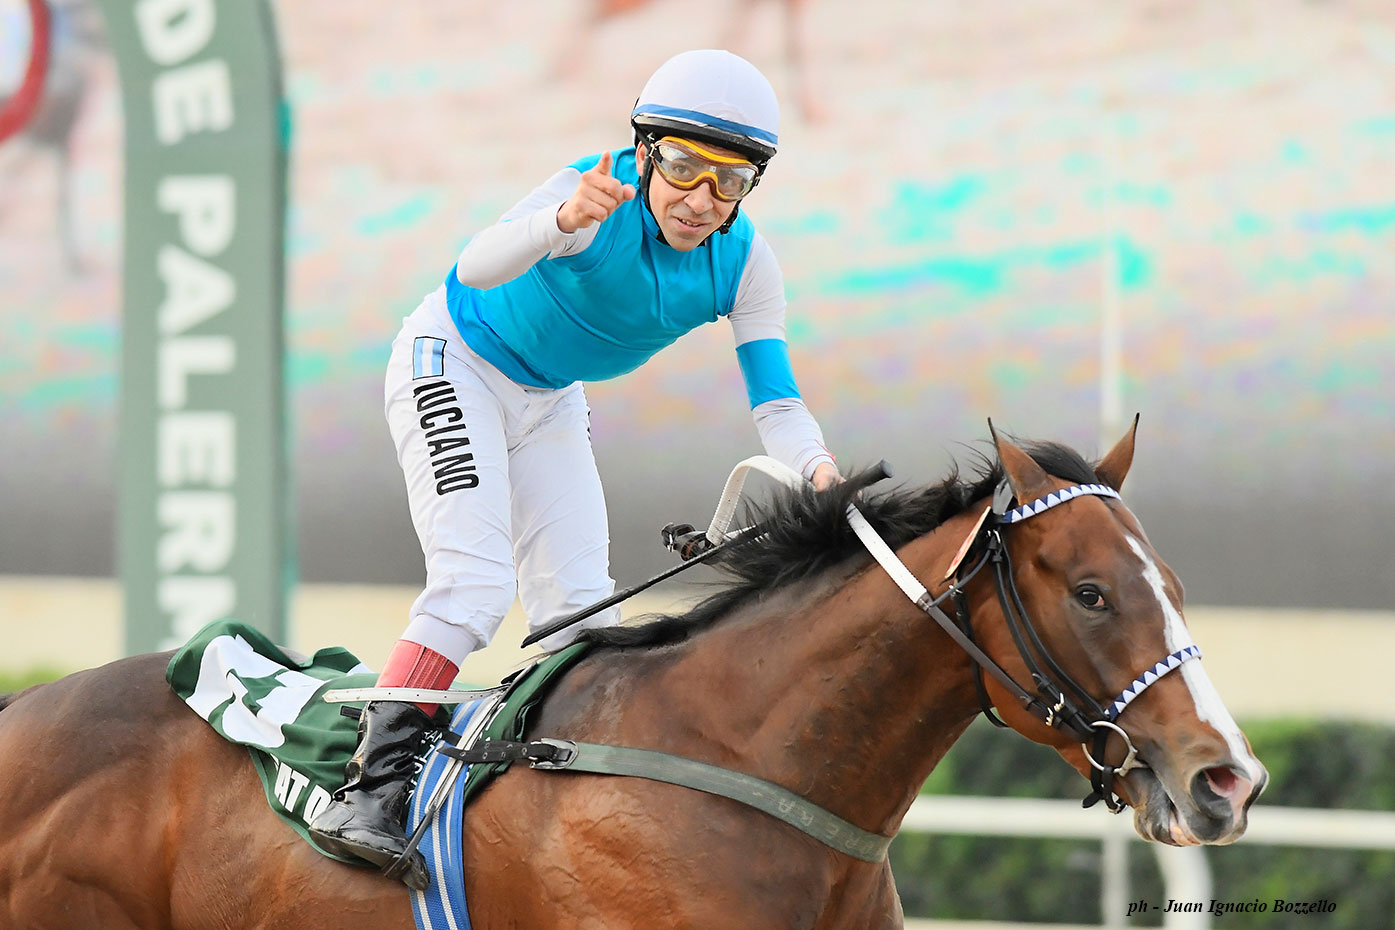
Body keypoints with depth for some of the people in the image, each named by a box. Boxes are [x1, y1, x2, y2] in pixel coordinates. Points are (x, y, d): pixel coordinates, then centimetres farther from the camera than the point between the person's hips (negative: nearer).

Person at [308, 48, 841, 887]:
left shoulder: (743, 260, -16)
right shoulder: (602, 198, -32)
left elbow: (775, 401, -17)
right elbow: (475, 269, -48)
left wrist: (817, 466, -40)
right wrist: (565, 221, -68)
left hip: (549, 404, 6)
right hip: (455, 364, -6)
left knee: (578, 612, 0)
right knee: (476, 581, -21)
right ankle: (368, 793, -24)